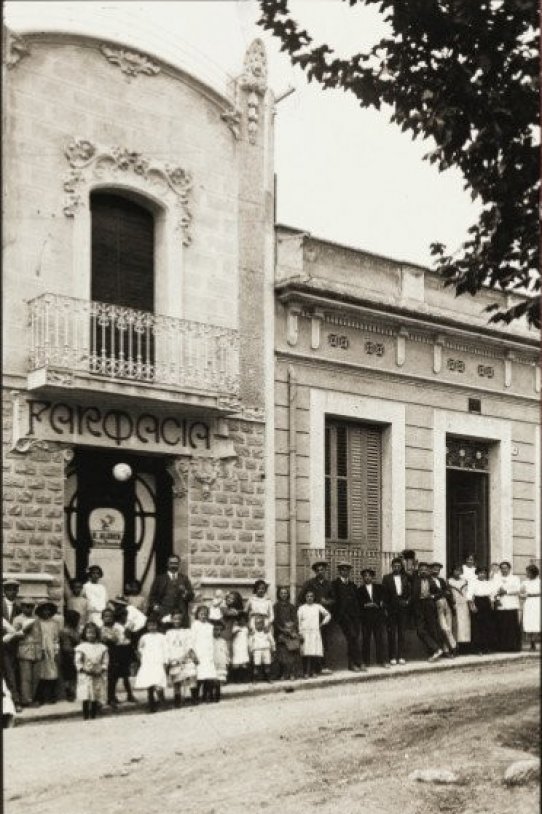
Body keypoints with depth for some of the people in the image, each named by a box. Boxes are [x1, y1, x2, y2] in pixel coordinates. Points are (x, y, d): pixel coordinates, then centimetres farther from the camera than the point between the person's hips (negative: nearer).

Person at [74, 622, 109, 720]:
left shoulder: (102, 648, 6)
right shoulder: (81, 647, 0)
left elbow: (105, 662, 5)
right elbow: (78, 662, -2)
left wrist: (101, 670, -10)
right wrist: (85, 670, -14)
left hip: (98, 677, 2)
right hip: (85, 676, -2)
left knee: (96, 699, 5)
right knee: (86, 699, -8)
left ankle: (93, 717, 14)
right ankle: (86, 718, -3)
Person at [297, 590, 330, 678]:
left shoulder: (317, 607, 11)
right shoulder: (301, 608, 5)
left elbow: (328, 615, 23)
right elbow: (298, 621, 1)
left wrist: (323, 623, 10)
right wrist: (300, 633, -7)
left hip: (316, 632, 2)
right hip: (305, 632, -2)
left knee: (315, 653, -6)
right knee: (306, 653, -12)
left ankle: (311, 671, 0)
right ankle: (306, 673, -12)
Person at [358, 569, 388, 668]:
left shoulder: (379, 588, 15)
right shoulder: (360, 590, 10)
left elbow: (383, 600, 10)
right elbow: (358, 604, 3)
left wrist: (378, 604, -7)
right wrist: (365, 605, -13)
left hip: (378, 616, 1)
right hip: (365, 618, -1)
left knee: (379, 638, -1)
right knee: (366, 639, -2)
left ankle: (381, 660, 3)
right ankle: (366, 661, 3)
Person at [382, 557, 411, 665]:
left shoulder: (405, 578, 11)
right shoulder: (386, 578, 5)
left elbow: (410, 591, 10)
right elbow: (384, 594, 1)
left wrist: (407, 601, -6)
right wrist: (385, 608, -5)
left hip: (403, 608, 2)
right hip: (391, 608, -2)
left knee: (402, 633, 3)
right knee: (392, 633, -2)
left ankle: (401, 656, 8)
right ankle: (392, 657, 1)